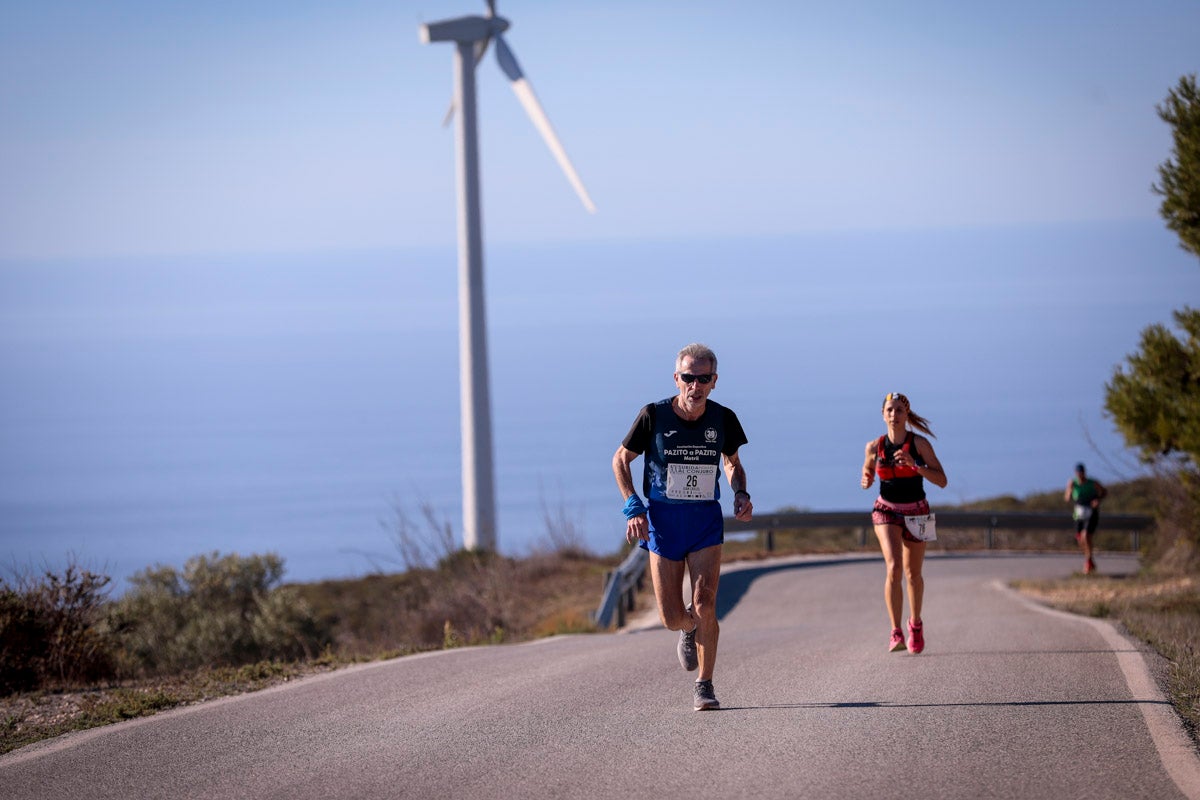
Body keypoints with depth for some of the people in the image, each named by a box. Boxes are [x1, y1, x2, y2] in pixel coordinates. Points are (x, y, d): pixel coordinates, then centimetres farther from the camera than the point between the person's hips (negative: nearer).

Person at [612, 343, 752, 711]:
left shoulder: (723, 419, -4)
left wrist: (741, 494, -3)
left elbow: (732, 462, 16)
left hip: (706, 519, 1)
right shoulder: (654, 416, -10)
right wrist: (633, 507, -9)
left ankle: (704, 686, -2)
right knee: (672, 618, -1)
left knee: (705, 603, -16)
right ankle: (690, 629, 37)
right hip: (663, 521, 0)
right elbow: (621, 459, 3)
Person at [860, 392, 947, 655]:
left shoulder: (919, 444, -11)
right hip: (886, 512, 0)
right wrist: (866, 481, -11)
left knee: (913, 573, 12)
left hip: (916, 512, 0)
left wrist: (914, 465, -27)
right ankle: (896, 633, -21)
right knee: (893, 567, -21)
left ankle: (915, 624, 39)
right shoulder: (875, 446, -5)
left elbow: (942, 480, -14)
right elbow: (868, 473, 13)